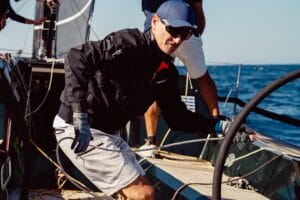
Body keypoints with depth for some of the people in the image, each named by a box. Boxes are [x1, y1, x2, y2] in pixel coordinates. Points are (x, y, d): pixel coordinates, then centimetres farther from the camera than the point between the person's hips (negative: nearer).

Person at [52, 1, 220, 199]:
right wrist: (80, 117, -35)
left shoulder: (167, 72, 7)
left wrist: (213, 125, 2)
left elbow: (177, 116, 14)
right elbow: (77, 58, -30)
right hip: (78, 128, -9)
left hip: (107, 131, 9)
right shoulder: (131, 43, -19)